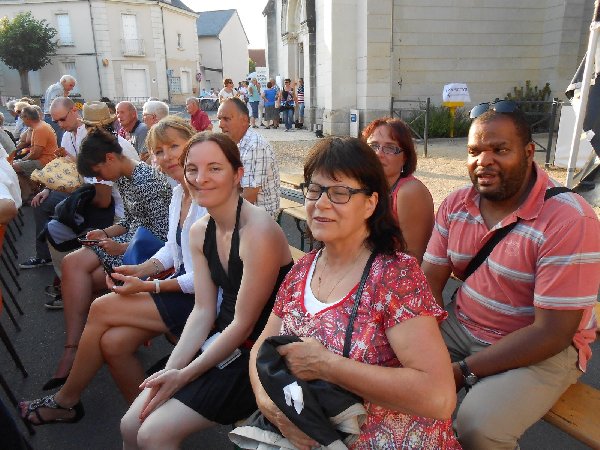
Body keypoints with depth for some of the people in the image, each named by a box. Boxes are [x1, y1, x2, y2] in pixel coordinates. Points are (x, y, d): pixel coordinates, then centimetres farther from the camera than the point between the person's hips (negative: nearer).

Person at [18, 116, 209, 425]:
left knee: (100, 309, -8)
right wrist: (141, 270, 0)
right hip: (183, 283, 8)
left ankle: (65, 400, 17)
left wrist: (149, 286, -16)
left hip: (203, 298, -8)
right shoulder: (179, 192, 10)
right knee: (113, 341, -9)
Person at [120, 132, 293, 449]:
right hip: (221, 344, 7)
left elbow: (244, 324, -19)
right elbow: (203, 312, 2)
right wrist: (169, 371, -8)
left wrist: (184, 375, -13)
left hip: (258, 357, -7)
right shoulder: (199, 232, 2)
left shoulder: (259, 232, -23)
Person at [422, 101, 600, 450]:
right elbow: (431, 280, -2)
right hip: (461, 327, 6)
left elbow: (552, 333, -22)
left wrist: (463, 371, -22)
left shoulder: (570, 221, -21)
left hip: (542, 351, -5)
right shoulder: (456, 205, -3)